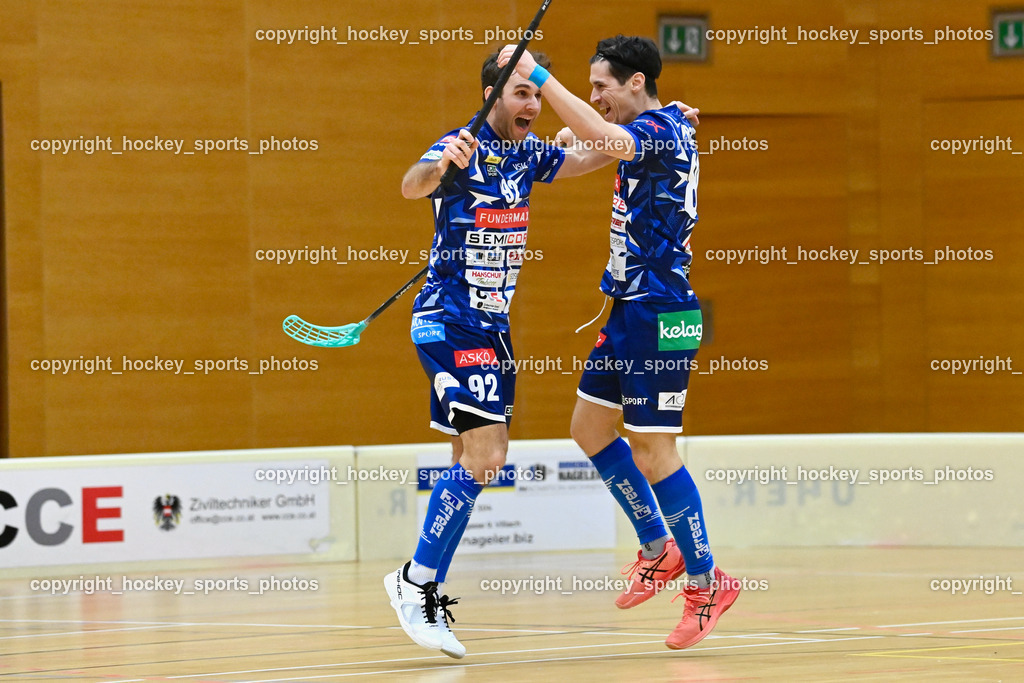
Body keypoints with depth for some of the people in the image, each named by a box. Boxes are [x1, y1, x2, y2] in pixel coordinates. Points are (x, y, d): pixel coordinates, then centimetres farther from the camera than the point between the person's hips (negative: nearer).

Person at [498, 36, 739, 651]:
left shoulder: (662, 130, -18)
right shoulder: (656, 130, 12)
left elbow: (600, 136, -36)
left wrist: (537, 75, -33)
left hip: (660, 316, -10)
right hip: (629, 311, 10)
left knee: (653, 453, -6)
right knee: (590, 427, 14)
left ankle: (707, 579, 4)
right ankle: (660, 548, 24)